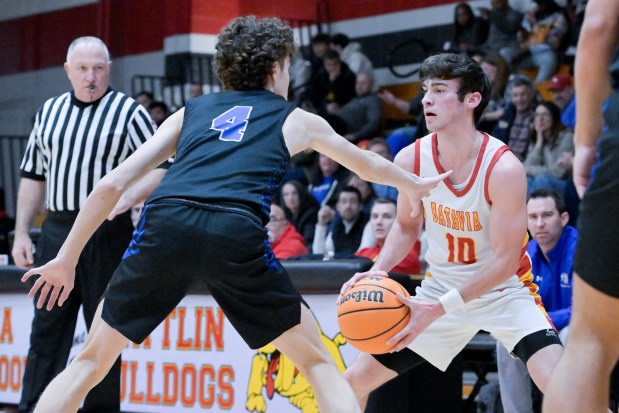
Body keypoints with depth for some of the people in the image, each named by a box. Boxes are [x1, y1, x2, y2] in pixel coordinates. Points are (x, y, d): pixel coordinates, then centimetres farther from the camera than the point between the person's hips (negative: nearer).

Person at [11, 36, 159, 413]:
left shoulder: (130, 113, -2)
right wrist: (22, 233, 12)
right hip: (57, 230, 4)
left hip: (108, 234, -4)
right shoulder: (49, 112, 13)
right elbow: (33, 176, 17)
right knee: (47, 331, 4)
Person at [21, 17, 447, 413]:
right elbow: (367, 164, 48)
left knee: (91, 361, 16)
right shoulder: (297, 119, 29)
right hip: (236, 231, -2)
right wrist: (414, 186, 68)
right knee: (318, 362, 16)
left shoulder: (189, 112, 30)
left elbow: (110, 186, 22)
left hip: (164, 222, 2)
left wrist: (67, 260, 29)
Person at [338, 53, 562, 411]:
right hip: (441, 285, 5)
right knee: (354, 382, 3)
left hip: (503, 289, -5)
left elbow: (505, 262, -23)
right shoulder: (411, 160, -12)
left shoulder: (503, 167, -26)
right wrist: (378, 271, -12)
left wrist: (440, 309, -30)